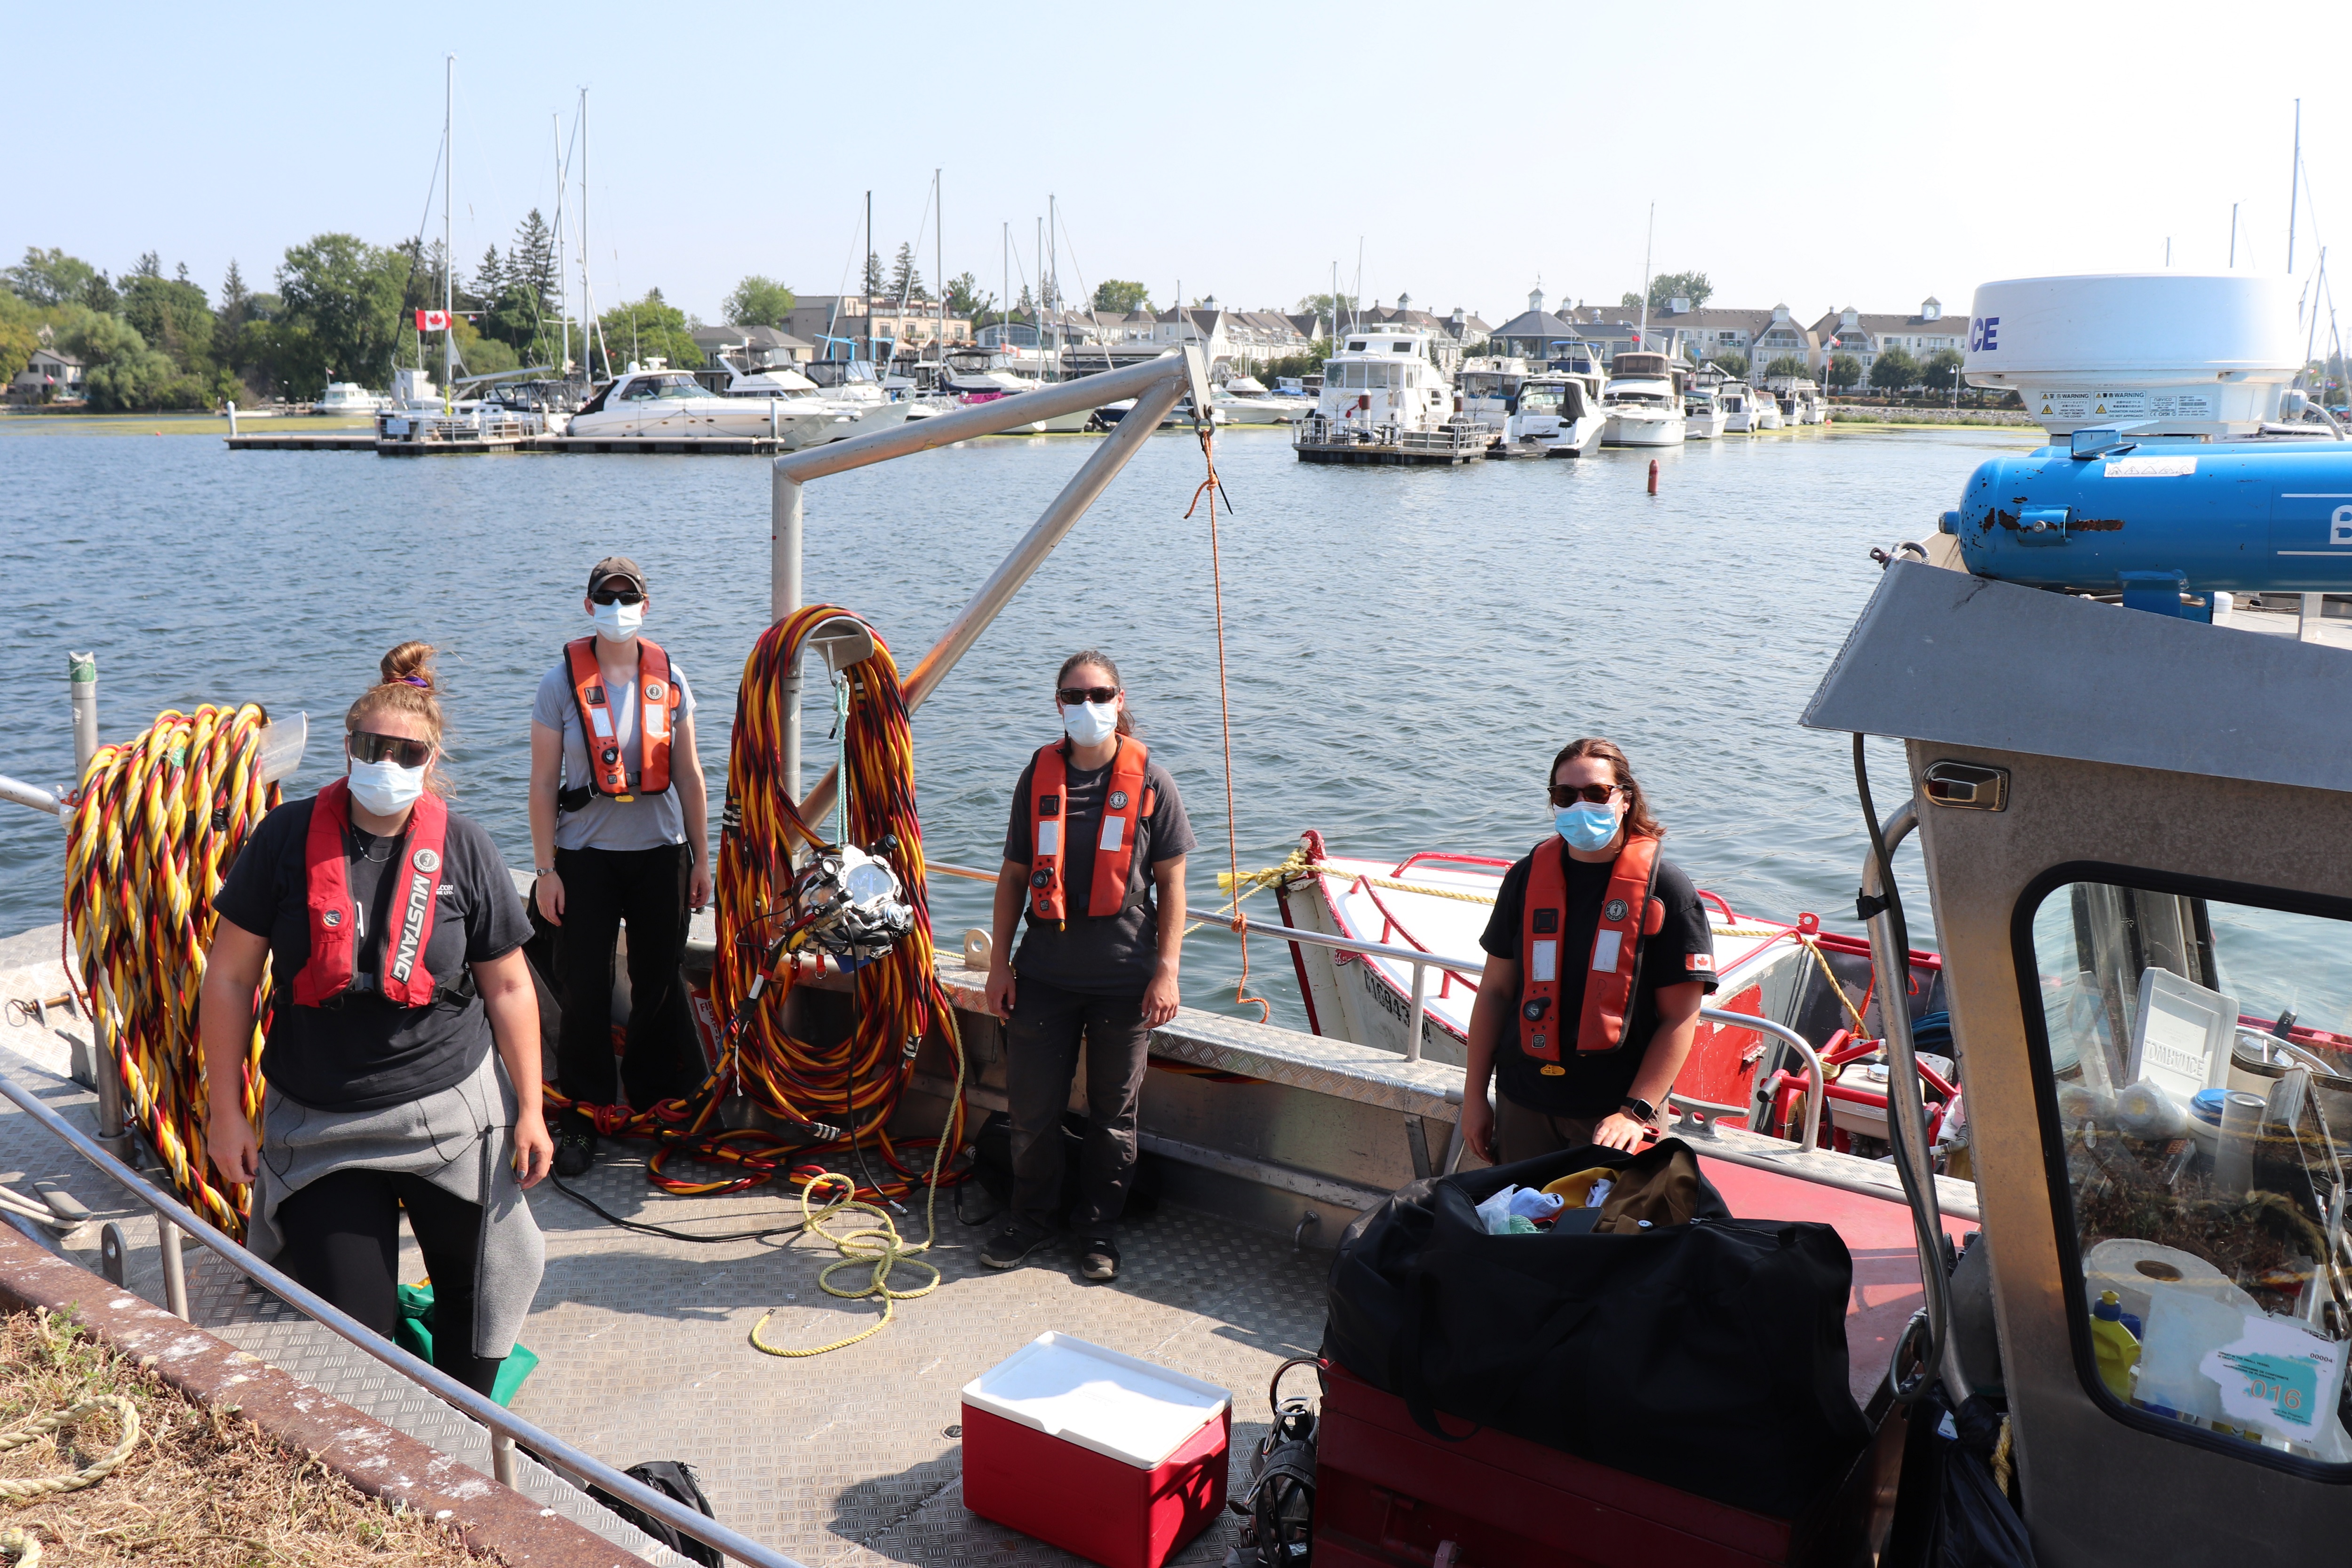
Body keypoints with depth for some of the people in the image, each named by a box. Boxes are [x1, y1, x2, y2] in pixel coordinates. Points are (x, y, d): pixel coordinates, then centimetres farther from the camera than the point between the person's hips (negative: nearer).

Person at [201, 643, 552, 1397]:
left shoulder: (464, 849, -3)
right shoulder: (288, 838, -5)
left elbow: (508, 988, 2)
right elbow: (229, 976, 1)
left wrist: (530, 1112, 1)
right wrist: (227, 1110, -1)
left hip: (453, 1114, 1)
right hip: (318, 1127, 0)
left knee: (473, 1292, 10)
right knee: (349, 1322, 2)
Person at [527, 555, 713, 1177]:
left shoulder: (669, 680, 4)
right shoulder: (562, 682, -3)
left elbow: (689, 775, 9)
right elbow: (543, 782, -3)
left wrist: (701, 858, 8)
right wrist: (545, 869, -6)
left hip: (660, 852, 2)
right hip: (586, 855, -2)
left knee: (660, 982, 9)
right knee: (584, 989, 1)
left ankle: (655, 1099, 26)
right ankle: (581, 1114, 15)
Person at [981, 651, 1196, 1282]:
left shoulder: (1149, 780, -3)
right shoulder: (1039, 776, 3)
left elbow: (1171, 881, -2)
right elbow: (1014, 875, 9)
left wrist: (1167, 971, -7)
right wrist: (999, 962, 5)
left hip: (1123, 979, -2)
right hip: (1045, 974, 2)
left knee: (1114, 1113, 10)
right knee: (1032, 1107, 9)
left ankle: (1099, 1227, 28)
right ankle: (1033, 1217, 30)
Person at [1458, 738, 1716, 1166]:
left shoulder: (1666, 889, -8)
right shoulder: (1528, 877, 3)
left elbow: (1680, 1017, -9)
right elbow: (1495, 990, 7)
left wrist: (1636, 1112, -16)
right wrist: (1474, 1095, 6)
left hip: (1613, 1113, -3)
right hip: (1523, 1108, 3)